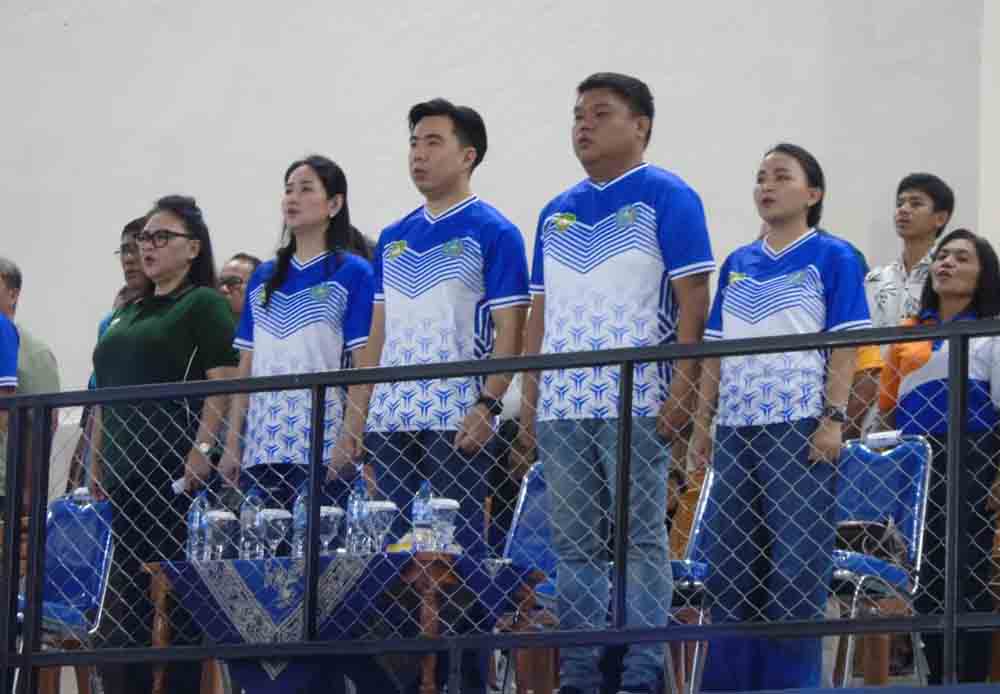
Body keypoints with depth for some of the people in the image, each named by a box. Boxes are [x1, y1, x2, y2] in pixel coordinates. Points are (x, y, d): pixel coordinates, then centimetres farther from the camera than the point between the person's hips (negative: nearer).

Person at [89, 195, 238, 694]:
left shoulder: (204, 304, 0)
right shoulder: (126, 315, 23)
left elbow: (223, 385, -10)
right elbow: (104, 397, 24)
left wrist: (201, 453, -20)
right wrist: (95, 466, 16)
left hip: (175, 469, -8)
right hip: (125, 473, 8)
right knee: (124, 592, 5)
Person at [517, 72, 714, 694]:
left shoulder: (667, 199, 0)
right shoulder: (557, 213, 18)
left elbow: (693, 302, -6)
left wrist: (681, 393, -14)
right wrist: (529, 404, 14)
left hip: (636, 405, -6)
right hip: (562, 405, 6)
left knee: (640, 540, -6)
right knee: (575, 546, 6)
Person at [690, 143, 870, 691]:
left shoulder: (832, 258, 1)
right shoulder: (737, 265, 15)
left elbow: (844, 346, -4)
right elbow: (716, 351, 17)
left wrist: (833, 418, -13)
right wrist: (703, 420, 10)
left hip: (799, 426, -6)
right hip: (737, 427, 6)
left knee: (796, 562, -6)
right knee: (728, 560, 6)